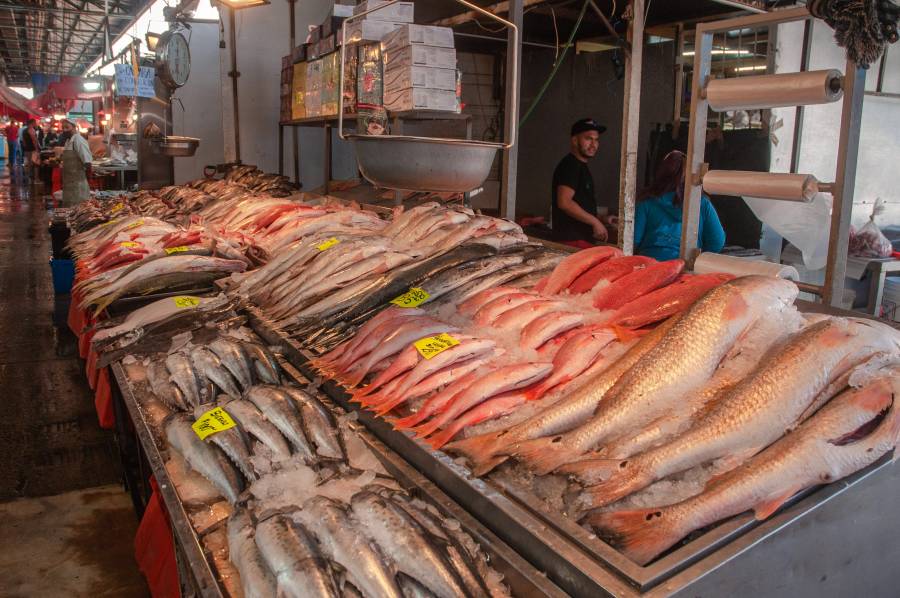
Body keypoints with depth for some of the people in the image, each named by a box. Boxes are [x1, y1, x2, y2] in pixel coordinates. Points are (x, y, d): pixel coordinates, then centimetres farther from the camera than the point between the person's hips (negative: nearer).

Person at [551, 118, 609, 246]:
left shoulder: (581, 166, 20)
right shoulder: (569, 165, -11)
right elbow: (564, 202, -23)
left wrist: (602, 219, 20)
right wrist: (595, 222, -18)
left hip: (583, 238, 10)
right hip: (572, 240, -10)